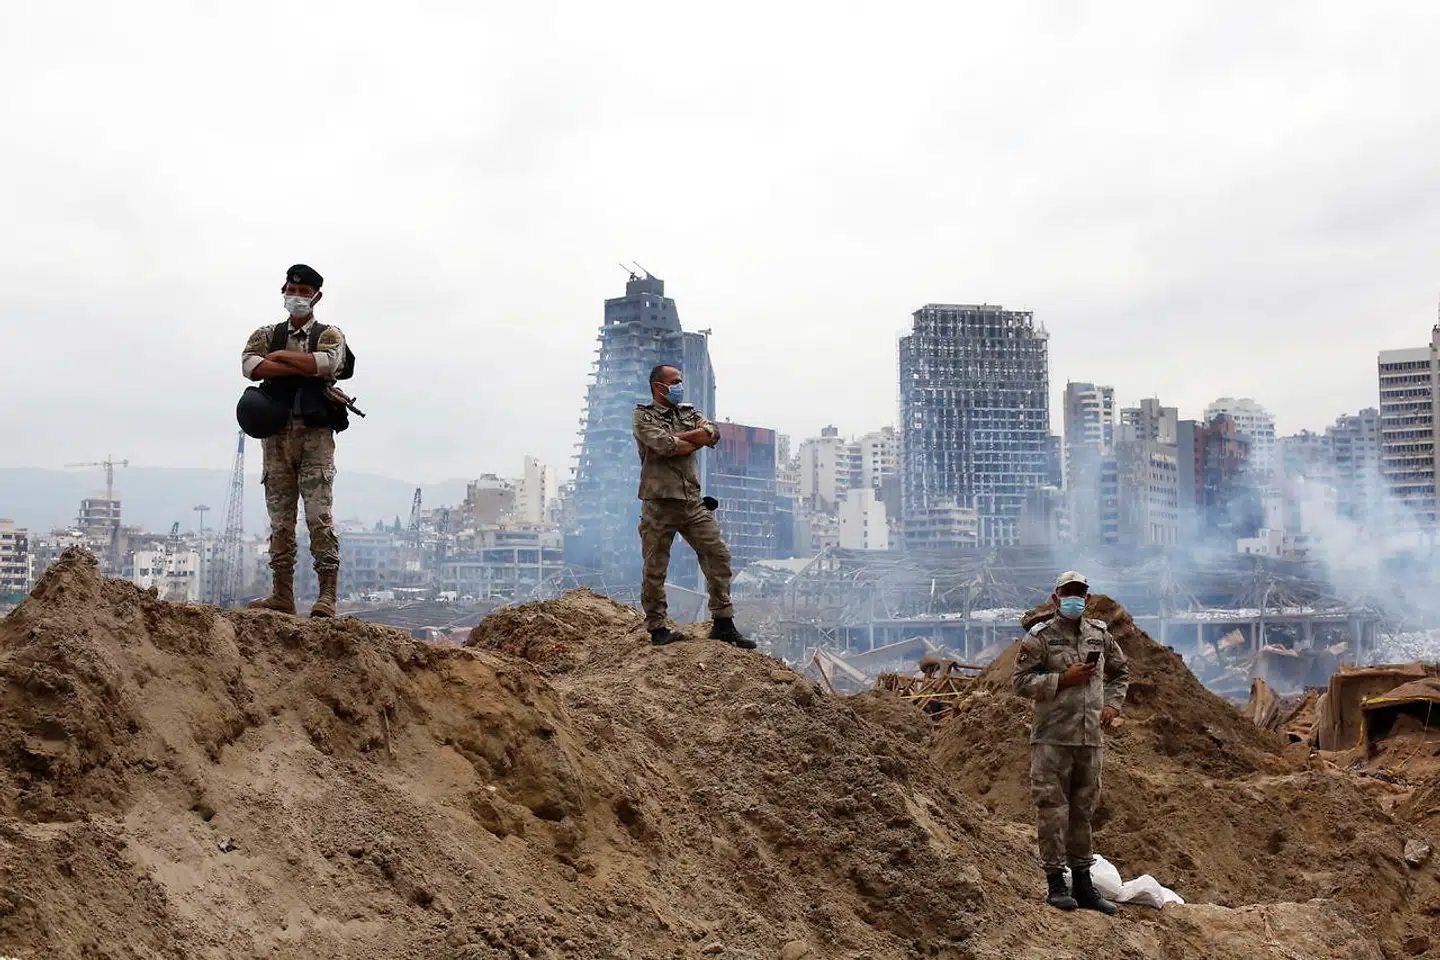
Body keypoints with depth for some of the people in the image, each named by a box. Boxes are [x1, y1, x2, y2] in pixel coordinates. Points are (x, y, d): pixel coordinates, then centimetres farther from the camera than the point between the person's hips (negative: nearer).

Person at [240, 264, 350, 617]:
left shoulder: (329, 335, 9)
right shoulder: (267, 335, 17)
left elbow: (328, 363, -14)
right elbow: (250, 366, -4)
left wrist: (280, 355, -3)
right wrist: (304, 368, -10)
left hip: (316, 433, -3)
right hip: (277, 433, 3)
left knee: (319, 515, -10)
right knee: (280, 518, 3)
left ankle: (327, 596, -9)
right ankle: (282, 595, 7)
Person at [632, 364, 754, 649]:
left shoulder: (689, 412, 16)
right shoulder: (643, 415, 0)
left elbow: (713, 433, -4)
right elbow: (663, 446, -18)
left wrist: (677, 438, -13)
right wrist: (695, 442, -3)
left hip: (692, 502, 5)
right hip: (659, 504, -5)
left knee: (718, 555, 0)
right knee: (655, 570, 0)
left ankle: (723, 623, 8)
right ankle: (657, 629, 13)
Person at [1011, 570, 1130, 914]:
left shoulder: (1100, 635, 12)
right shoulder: (1039, 638, -4)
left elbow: (1120, 671, 26)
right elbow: (1021, 680, -8)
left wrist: (1113, 704, 10)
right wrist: (1063, 679, -16)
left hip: (1092, 737, 5)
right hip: (1053, 737, -5)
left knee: (1084, 810, 12)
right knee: (1052, 808, -4)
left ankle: (1083, 884, 20)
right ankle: (1056, 883, 4)